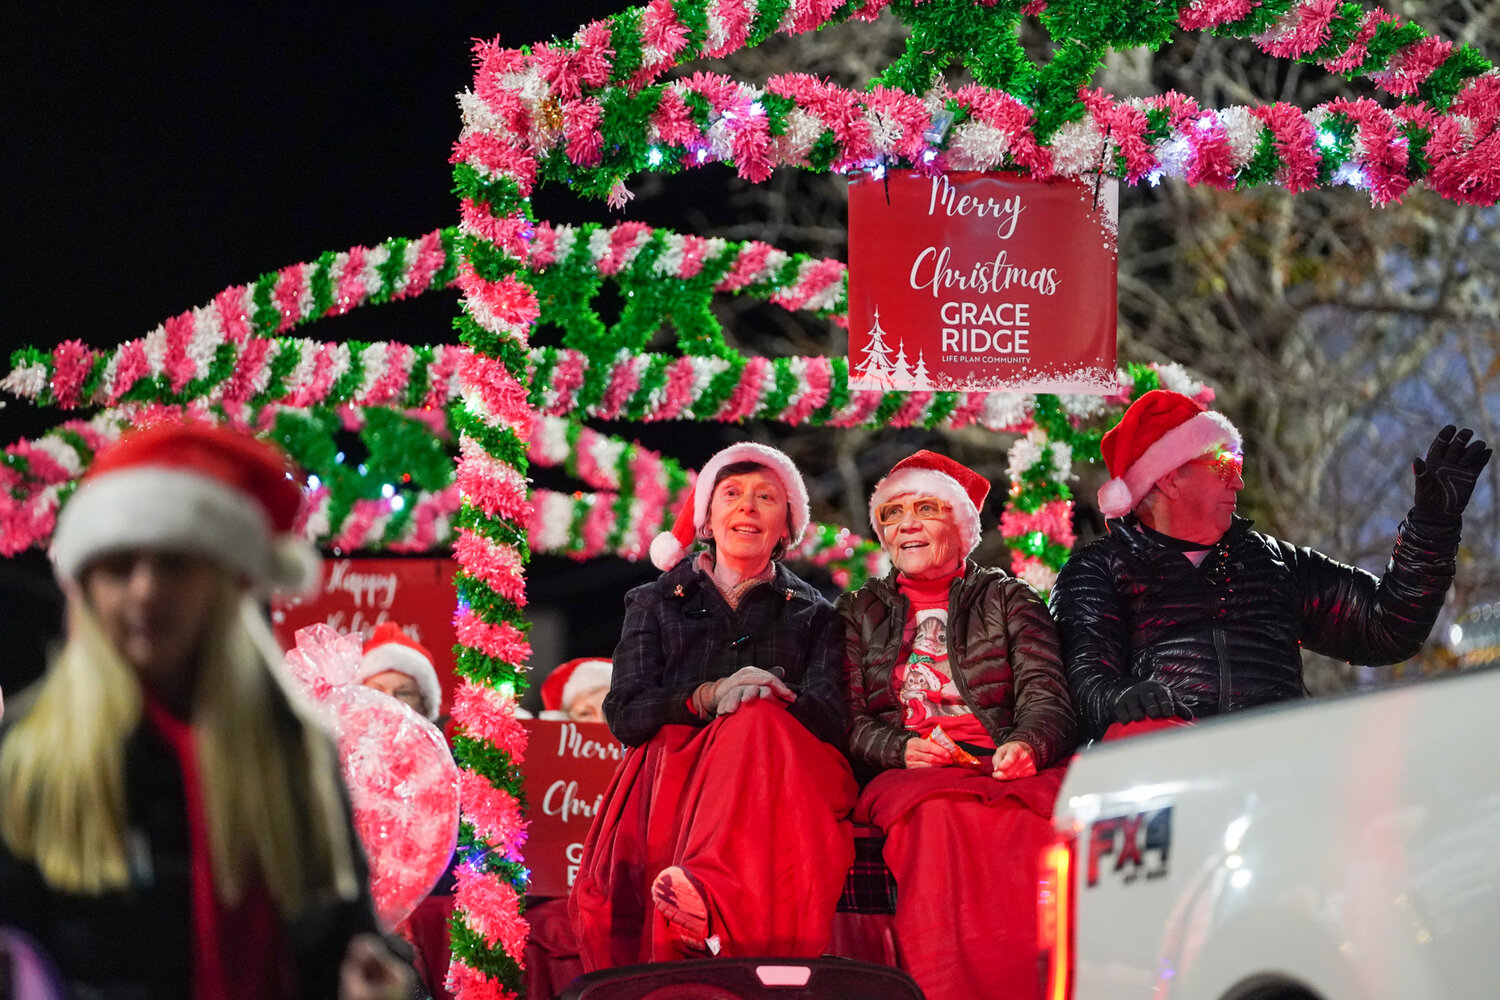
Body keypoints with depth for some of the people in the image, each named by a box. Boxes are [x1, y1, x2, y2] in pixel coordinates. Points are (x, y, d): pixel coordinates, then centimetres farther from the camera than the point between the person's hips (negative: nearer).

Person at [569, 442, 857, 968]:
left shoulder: (812, 614, 23)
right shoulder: (654, 602, 22)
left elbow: (831, 721, 7)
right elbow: (625, 714, 7)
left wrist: (777, 698, -16)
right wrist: (707, 698, -13)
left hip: (778, 778, 0)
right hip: (670, 763, 0)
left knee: (759, 724, -37)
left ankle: (709, 890, -62)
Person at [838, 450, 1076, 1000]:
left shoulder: (1010, 599, 20)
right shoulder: (858, 613, 24)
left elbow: (1044, 693, 6)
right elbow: (850, 721, 14)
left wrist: (1026, 745, -18)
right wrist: (900, 749, -10)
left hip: (1006, 768, 0)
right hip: (907, 773, 0)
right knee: (940, 815, -40)